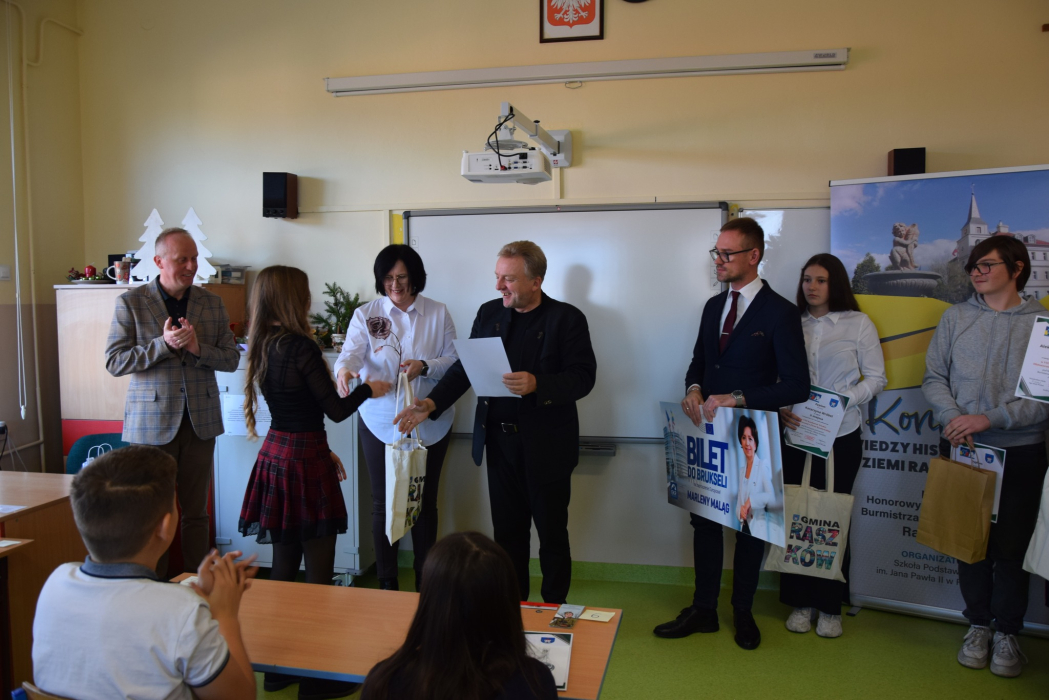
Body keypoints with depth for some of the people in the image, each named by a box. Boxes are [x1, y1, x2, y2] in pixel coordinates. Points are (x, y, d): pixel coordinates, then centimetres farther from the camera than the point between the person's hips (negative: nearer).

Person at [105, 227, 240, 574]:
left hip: (199, 419, 3)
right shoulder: (131, 302, -1)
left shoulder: (212, 304, 7)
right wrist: (163, 344, -19)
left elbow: (231, 359, 4)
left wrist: (197, 347, -15)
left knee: (196, 512, 10)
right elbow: (114, 362, -6)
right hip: (152, 421, -2)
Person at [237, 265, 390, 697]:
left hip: (276, 454, 9)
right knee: (318, 569, 1)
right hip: (304, 461, -8)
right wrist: (368, 389, 5)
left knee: (285, 560, 16)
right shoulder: (300, 347, -17)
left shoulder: (263, 347, 8)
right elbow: (337, 410, -13)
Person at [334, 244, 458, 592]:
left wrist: (425, 366, -18)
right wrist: (344, 369, -36)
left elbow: (454, 360, 1)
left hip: (429, 422, 1)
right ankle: (387, 583, 22)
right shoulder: (366, 314, 2)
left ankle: (425, 580, 26)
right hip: (381, 422, 0)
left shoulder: (438, 313, 3)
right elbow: (352, 352, -13)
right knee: (383, 502, 7)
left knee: (425, 501, 10)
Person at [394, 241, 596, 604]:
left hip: (546, 447, -4)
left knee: (551, 532, 8)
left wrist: (537, 384, -28)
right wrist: (432, 404, -4)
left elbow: (583, 377, -13)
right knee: (507, 529, 13)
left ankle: (554, 609, 25)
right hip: (500, 441, 4)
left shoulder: (566, 318, -7)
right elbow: (465, 367, 8)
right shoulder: (489, 313, 7)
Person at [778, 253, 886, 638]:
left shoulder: (858, 324, 2)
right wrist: (782, 407, -9)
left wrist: (843, 400, -14)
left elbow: (875, 377, 1)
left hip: (841, 436, -1)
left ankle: (830, 607, 18)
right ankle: (800, 602, 17)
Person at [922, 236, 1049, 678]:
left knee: (1011, 546, 4)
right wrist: (953, 417, -12)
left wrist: (990, 419, -17)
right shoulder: (956, 317, 5)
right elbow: (933, 377, 4)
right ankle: (978, 624, 26)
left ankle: (1006, 633, 22)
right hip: (962, 448, 2)